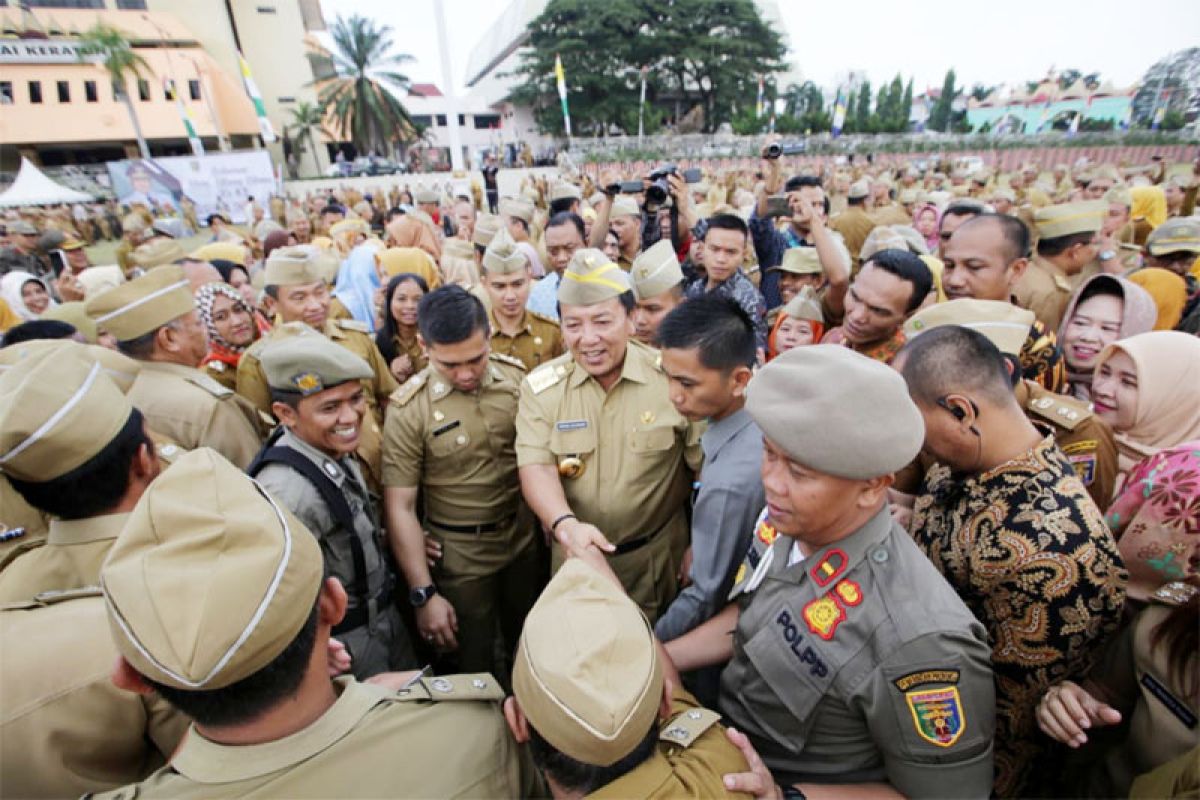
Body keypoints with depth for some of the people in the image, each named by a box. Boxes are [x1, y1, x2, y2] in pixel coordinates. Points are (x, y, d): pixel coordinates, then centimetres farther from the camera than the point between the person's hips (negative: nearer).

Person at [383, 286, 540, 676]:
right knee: (474, 666, 16)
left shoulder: (517, 376, -9)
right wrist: (424, 595, -15)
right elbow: (400, 507, -14)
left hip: (524, 539, 4)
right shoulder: (408, 409, -18)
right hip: (460, 556, -3)